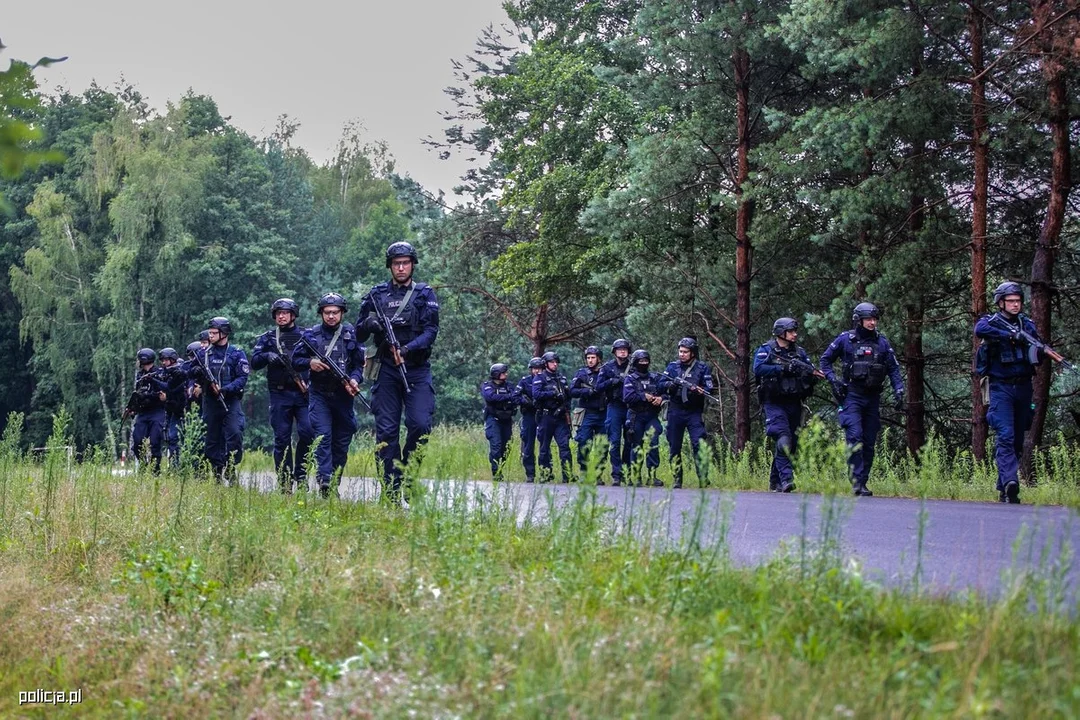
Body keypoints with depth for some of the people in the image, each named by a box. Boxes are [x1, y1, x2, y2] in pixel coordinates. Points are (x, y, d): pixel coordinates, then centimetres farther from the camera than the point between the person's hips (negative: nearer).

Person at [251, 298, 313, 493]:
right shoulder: (267, 338, 10)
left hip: (303, 393, 0)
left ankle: (300, 475, 4)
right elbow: (254, 363, 5)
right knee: (282, 438, 1)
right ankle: (284, 482, 5)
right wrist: (267, 356, -15)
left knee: (307, 432, -13)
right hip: (280, 394, 0)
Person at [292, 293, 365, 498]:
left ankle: (335, 483, 14)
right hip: (319, 394, -1)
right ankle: (324, 480, -24)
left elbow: (359, 364, 3)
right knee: (322, 436, -15)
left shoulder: (352, 334, 3)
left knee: (341, 442, 5)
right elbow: (295, 360, 7)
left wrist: (354, 380, -16)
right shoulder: (310, 335, 2)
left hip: (343, 395, 2)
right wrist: (309, 363, -13)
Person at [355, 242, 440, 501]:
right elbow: (359, 333, 13)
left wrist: (407, 349, -20)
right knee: (386, 431, -2)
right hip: (387, 370, 1)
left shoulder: (425, 294, 6)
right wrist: (369, 324, -11)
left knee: (421, 424, -17)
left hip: (417, 370, -1)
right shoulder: (377, 294, 11)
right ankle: (392, 492, 1)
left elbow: (431, 331, -4)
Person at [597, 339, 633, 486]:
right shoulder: (607, 367, 6)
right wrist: (614, 381, -14)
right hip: (614, 407, -1)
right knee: (614, 442, -6)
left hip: (631, 408, 1)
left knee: (629, 441, 5)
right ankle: (616, 475, -6)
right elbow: (599, 386, 0)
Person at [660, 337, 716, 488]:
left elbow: (710, 389, -2)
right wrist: (671, 384, -17)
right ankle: (676, 480, 15)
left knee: (699, 445, -14)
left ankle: (703, 480, -16)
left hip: (694, 412, -3)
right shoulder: (672, 366, 9)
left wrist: (699, 390, -23)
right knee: (674, 447, 6)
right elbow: (661, 384, 3)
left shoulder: (702, 368, 3)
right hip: (675, 412, 3)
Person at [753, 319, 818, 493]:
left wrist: (801, 367, -12)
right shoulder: (765, 351, 0)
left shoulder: (799, 352, 15)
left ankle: (775, 482, 17)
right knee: (783, 440, -20)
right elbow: (758, 369, -16)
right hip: (774, 403, -6)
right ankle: (786, 478, -24)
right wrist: (783, 369, -19)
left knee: (792, 443, 7)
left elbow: (813, 372, 10)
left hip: (794, 404, 6)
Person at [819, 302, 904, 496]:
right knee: (855, 437, -17)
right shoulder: (845, 340, 1)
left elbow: (893, 369, 13)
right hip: (852, 395, -4)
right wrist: (833, 380, -4)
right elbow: (825, 360, 10)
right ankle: (857, 481, -19)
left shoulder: (882, 342, 10)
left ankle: (863, 482, 11)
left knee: (869, 442, 5)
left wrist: (898, 391, 1)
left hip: (873, 398, 4)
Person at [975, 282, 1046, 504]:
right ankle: (1010, 482, -28)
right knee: (1005, 436, -17)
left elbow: (1039, 358, 10)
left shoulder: (1027, 325, 12)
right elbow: (980, 330, -25)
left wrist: (1038, 350, -14)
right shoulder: (991, 322, 0)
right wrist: (1010, 335, -30)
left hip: (1023, 387, 5)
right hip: (1001, 387, -5)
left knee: (1018, 439, 7)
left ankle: (1003, 489, 13)